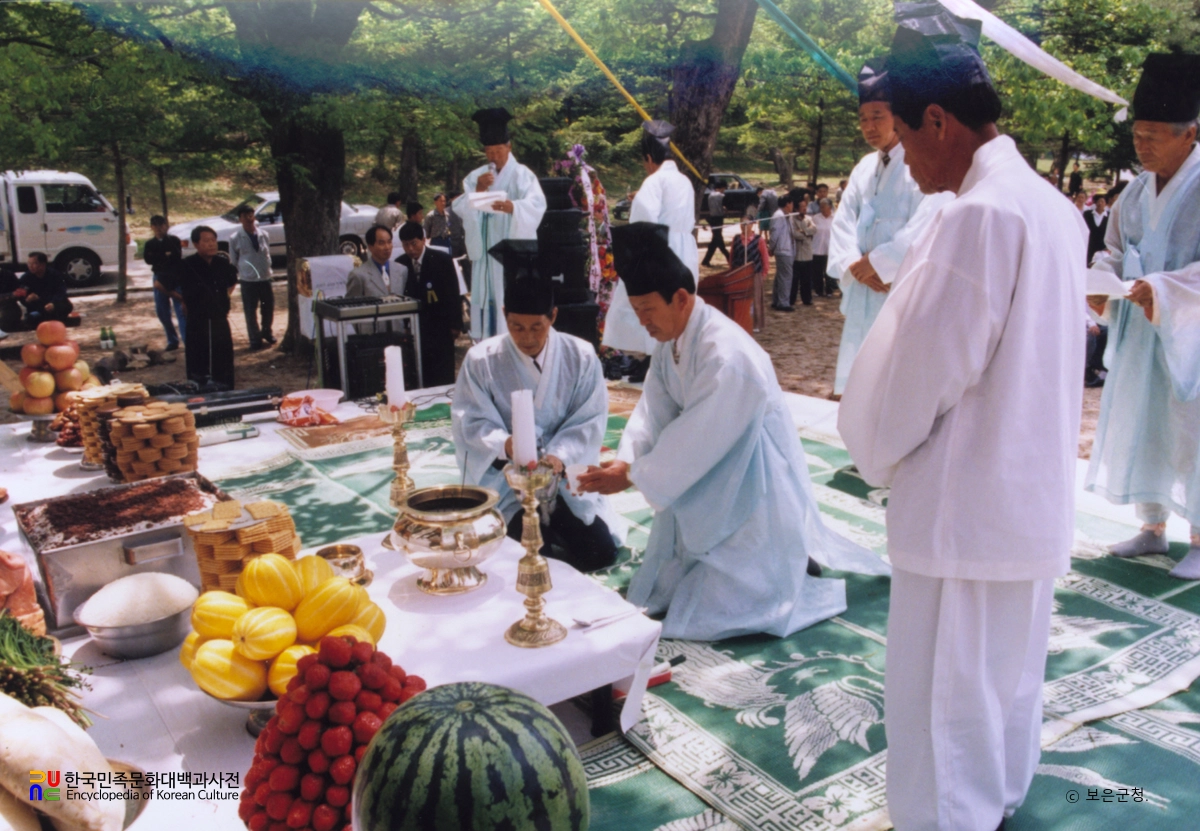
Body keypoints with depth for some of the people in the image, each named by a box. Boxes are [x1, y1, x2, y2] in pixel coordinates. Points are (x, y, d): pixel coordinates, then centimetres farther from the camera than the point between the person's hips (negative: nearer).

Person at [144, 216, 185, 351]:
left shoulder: (174, 240, 1)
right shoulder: (150, 244, 10)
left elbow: (177, 257, -10)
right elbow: (148, 259, -4)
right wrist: (165, 256, -13)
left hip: (175, 279, -4)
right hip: (159, 279, 4)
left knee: (181, 312, -12)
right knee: (162, 312, 8)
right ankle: (172, 341, 21)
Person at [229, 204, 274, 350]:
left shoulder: (264, 235, 2)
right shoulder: (235, 238, -5)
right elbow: (233, 261, 5)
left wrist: (267, 270, 9)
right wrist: (242, 273, 6)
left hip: (266, 278, 3)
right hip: (248, 281, -3)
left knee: (268, 308, 13)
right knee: (250, 312, 3)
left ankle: (266, 332, 37)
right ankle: (255, 340, 17)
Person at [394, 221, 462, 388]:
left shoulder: (442, 259, -5)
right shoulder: (400, 264, 3)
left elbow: (454, 293, -3)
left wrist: (455, 324, -5)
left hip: (440, 326, -3)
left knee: (442, 377, 0)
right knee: (419, 375, 3)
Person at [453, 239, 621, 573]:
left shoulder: (581, 357, -4)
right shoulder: (481, 360, -7)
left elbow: (589, 420, -6)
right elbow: (471, 422, -9)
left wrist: (560, 456, -24)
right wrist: (504, 443, -30)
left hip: (564, 471, 2)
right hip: (505, 475, -2)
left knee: (600, 551, -9)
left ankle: (552, 525, 20)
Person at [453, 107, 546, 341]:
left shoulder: (522, 175, -2)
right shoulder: (475, 177, 13)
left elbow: (536, 204, -19)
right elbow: (459, 209, 4)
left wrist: (512, 207, -39)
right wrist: (477, 191, -14)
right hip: (484, 254, 4)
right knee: (486, 302, 3)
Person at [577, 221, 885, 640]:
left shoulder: (727, 356, -31)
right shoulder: (670, 340, -3)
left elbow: (694, 441, -28)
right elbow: (654, 412, -5)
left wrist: (630, 477, -21)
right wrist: (623, 461, -20)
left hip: (756, 491, -9)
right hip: (712, 487, 9)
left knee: (714, 613, -7)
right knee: (664, 589, 18)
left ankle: (798, 567, 15)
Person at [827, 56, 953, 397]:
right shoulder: (864, 168, 16)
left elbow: (926, 228, -16)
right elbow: (843, 222, 9)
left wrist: (876, 263, -11)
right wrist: (854, 265, -8)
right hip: (865, 293, 7)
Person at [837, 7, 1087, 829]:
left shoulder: (980, 213, -20)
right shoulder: (1050, 205, 9)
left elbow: (921, 363, -19)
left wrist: (875, 449, -1)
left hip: (966, 506, -10)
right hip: (1032, 495, 10)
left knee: (945, 699, 4)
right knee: (1008, 676, 23)